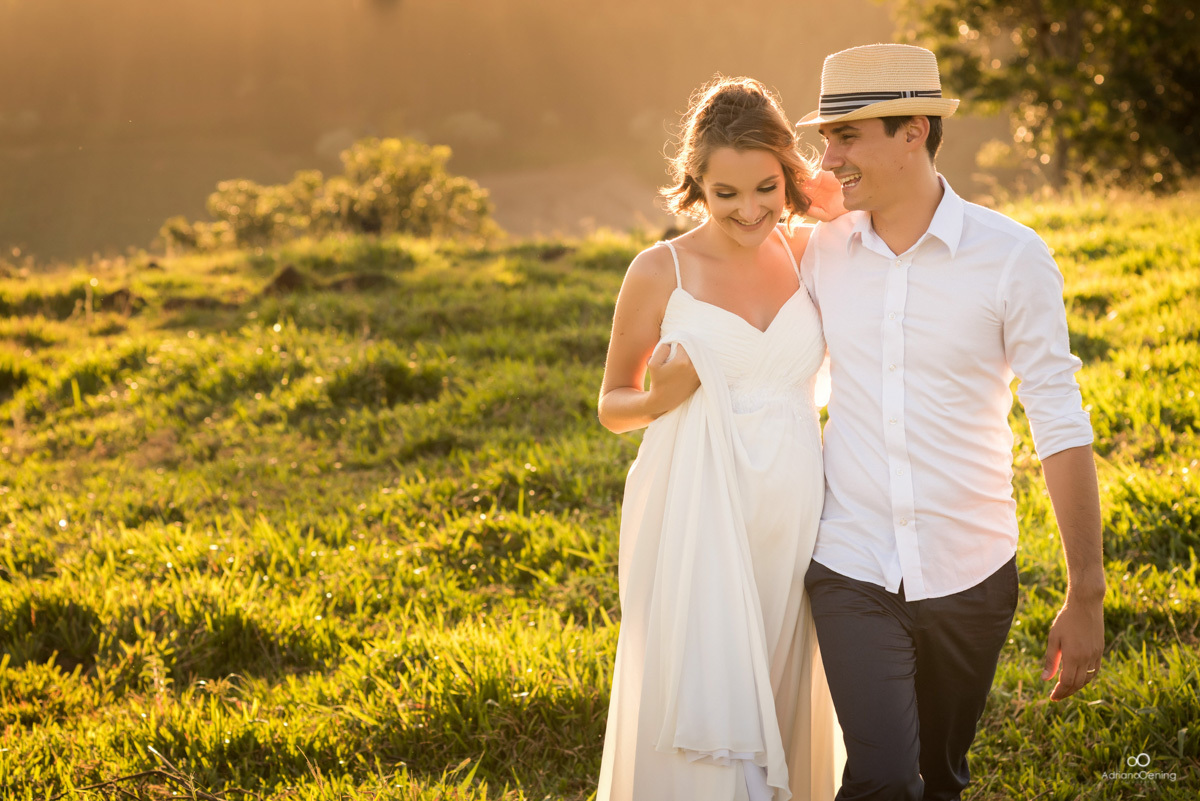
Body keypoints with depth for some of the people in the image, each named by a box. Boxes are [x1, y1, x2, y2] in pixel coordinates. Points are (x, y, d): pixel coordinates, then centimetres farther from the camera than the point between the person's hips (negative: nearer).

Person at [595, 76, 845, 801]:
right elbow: (612, 406, 5)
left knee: (779, 708, 14)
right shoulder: (662, 272, -5)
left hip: (790, 521, 4)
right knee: (704, 721, -4)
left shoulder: (806, 253, 4)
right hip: (697, 526, -4)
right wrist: (661, 397, -17)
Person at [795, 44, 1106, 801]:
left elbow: (1061, 426, -8)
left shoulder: (1012, 257, -9)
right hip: (852, 572, 1)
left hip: (969, 576, -1)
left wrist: (1086, 597, -10)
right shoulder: (823, 251, 0)